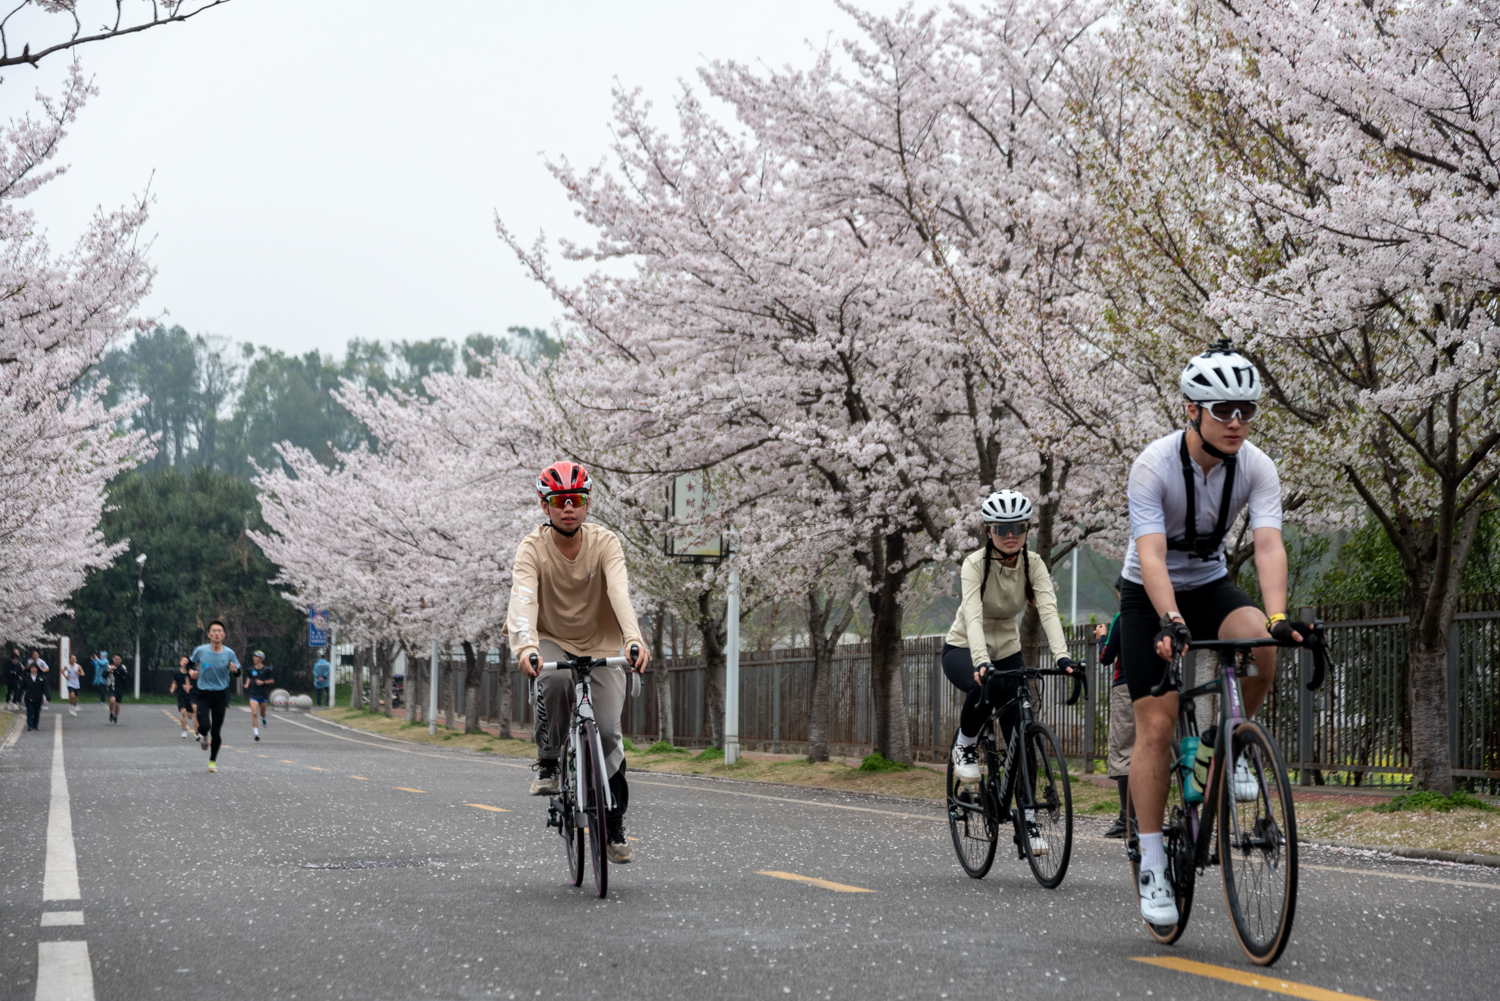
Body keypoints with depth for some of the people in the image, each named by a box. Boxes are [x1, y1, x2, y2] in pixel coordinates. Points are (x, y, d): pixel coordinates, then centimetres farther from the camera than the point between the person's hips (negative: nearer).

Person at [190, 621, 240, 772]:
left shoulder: (229, 653, -5)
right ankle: (204, 737, 20)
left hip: (221, 695, 1)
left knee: (216, 731, 2)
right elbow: (190, 662, 13)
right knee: (204, 726, -18)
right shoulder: (201, 651, -6)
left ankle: (213, 761, 20)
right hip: (203, 694, -1)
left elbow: (238, 672, 5)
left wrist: (234, 669, -17)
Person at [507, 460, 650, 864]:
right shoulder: (532, 548, -17)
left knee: (607, 731, -14)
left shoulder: (605, 543, -15)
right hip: (552, 642, -1)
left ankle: (614, 826, 4)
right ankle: (548, 763, -13)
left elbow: (620, 592, -31)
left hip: (601, 645, 1)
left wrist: (634, 639, -50)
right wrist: (526, 646, -52)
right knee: (554, 679, -36)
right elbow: (523, 599, -32)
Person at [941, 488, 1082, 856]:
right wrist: (981, 662, -53)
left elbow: (1048, 609, -26)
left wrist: (1062, 656, -42)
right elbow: (973, 616, -36)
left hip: (1007, 651, 4)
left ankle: (1027, 821, 4)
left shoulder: (1033, 564, -13)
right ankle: (965, 747, -9)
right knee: (983, 688, -38)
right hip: (963, 650, -4)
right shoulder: (975, 564, -23)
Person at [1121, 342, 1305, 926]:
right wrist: (1171, 623, -50)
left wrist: (1277, 617, -45)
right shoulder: (1154, 466, -25)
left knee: (1258, 641, -32)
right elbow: (1151, 554, -34)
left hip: (1211, 586, 3)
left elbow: (1268, 544, -29)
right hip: (1150, 596, -3)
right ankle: (1151, 867, -3)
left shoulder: (1256, 467, -17)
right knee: (1156, 726, -12)